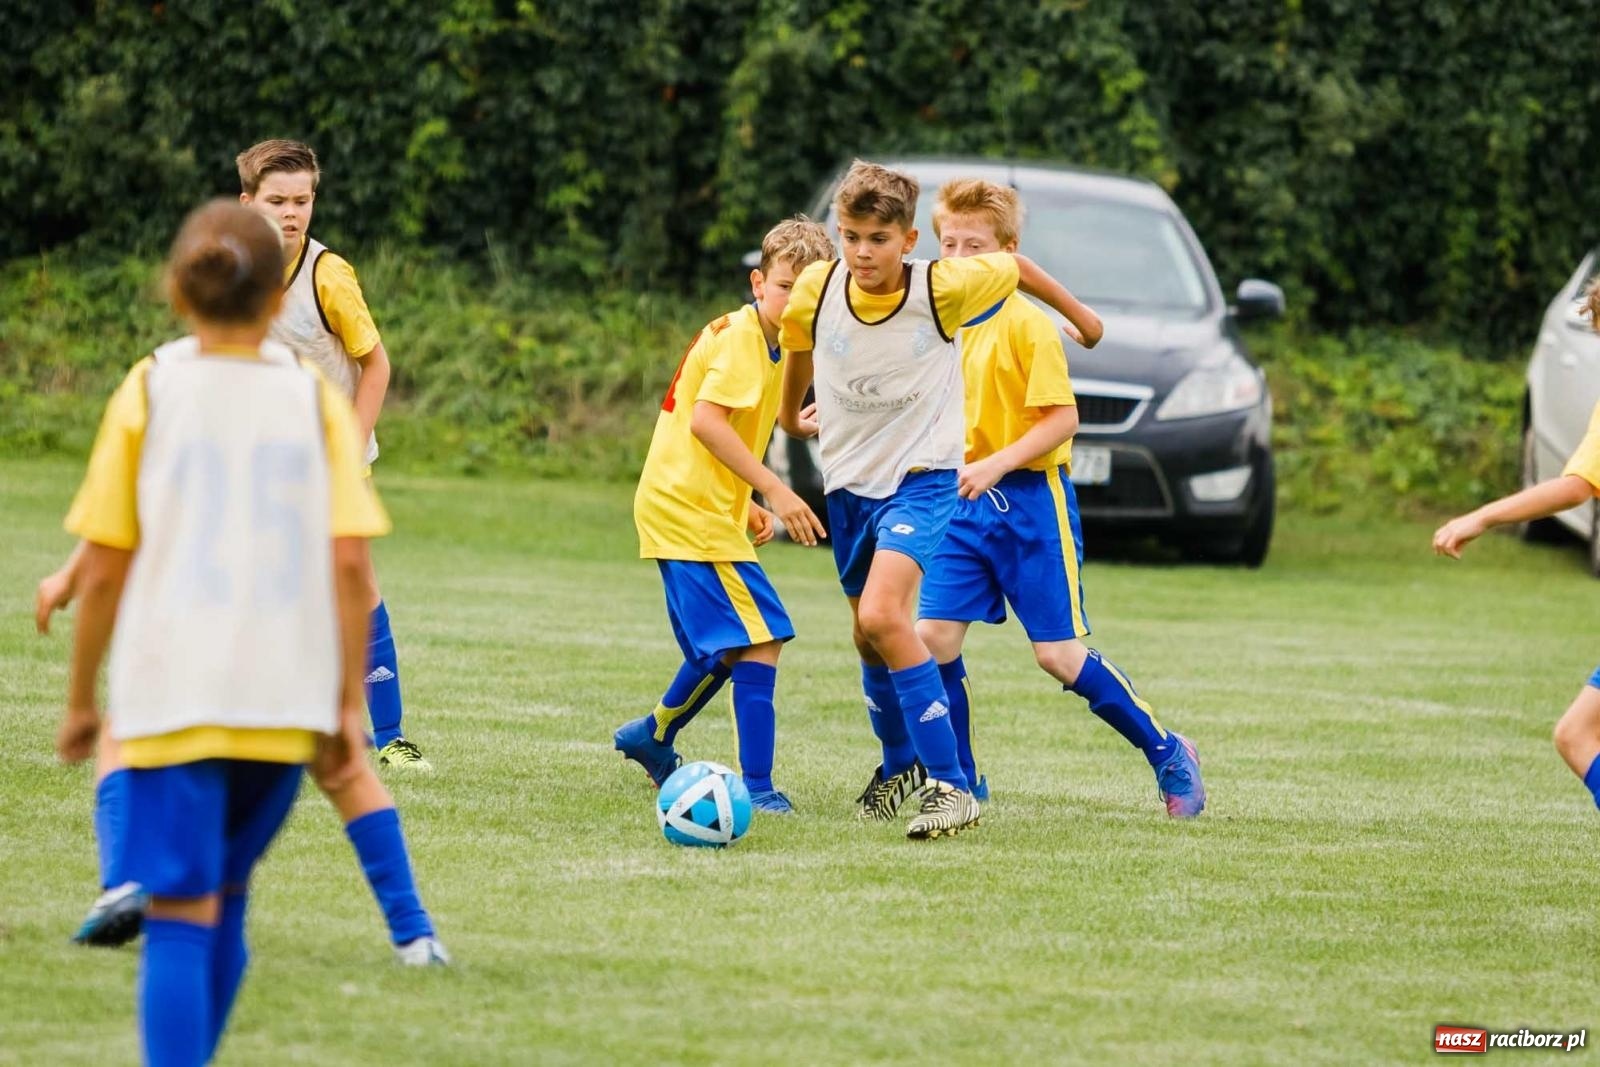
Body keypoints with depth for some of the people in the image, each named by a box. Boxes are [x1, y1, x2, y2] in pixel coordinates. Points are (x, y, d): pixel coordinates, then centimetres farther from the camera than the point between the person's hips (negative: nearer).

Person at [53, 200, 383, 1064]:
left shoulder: (149, 392, 0)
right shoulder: (315, 400, 4)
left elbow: (102, 570, 0)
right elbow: (349, 563, -3)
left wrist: (81, 699, 10)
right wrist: (348, 704, 4)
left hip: (170, 693, -2)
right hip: (286, 698, 2)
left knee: (180, 916, -5)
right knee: (225, 897, 20)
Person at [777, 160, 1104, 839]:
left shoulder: (943, 287, -20)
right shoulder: (816, 290, -11)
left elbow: (1014, 267, 1)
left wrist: (1078, 315, 16)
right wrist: (789, 412, 29)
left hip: (921, 476, -5)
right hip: (847, 478, 5)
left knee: (882, 617, -26)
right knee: (870, 637, 17)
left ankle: (951, 786, -23)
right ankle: (900, 765, 44)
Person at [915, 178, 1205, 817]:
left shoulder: (1027, 325, -12)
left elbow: (1062, 418, -17)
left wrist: (995, 465, -24)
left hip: (1031, 502, -6)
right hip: (967, 504, 6)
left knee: (1059, 656, -5)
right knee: (933, 635, -5)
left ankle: (1166, 753, 11)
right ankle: (959, 781, 7)